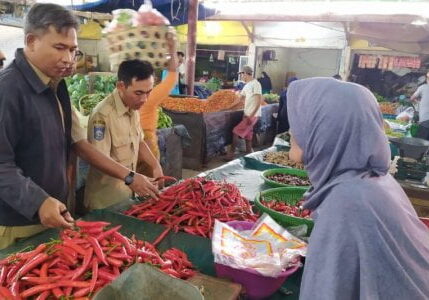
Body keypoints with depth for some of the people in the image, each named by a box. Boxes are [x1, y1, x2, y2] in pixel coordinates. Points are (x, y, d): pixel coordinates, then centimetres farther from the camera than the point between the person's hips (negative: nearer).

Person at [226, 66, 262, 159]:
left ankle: (230, 154, 0)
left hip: (253, 115, -9)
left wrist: (251, 115, -23)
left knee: (236, 132, -8)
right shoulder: (247, 85, 14)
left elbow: (259, 101, -19)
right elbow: (240, 99, 20)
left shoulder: (255, 84, -14)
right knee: (247, 136, 12)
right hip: (247, 115, 9)